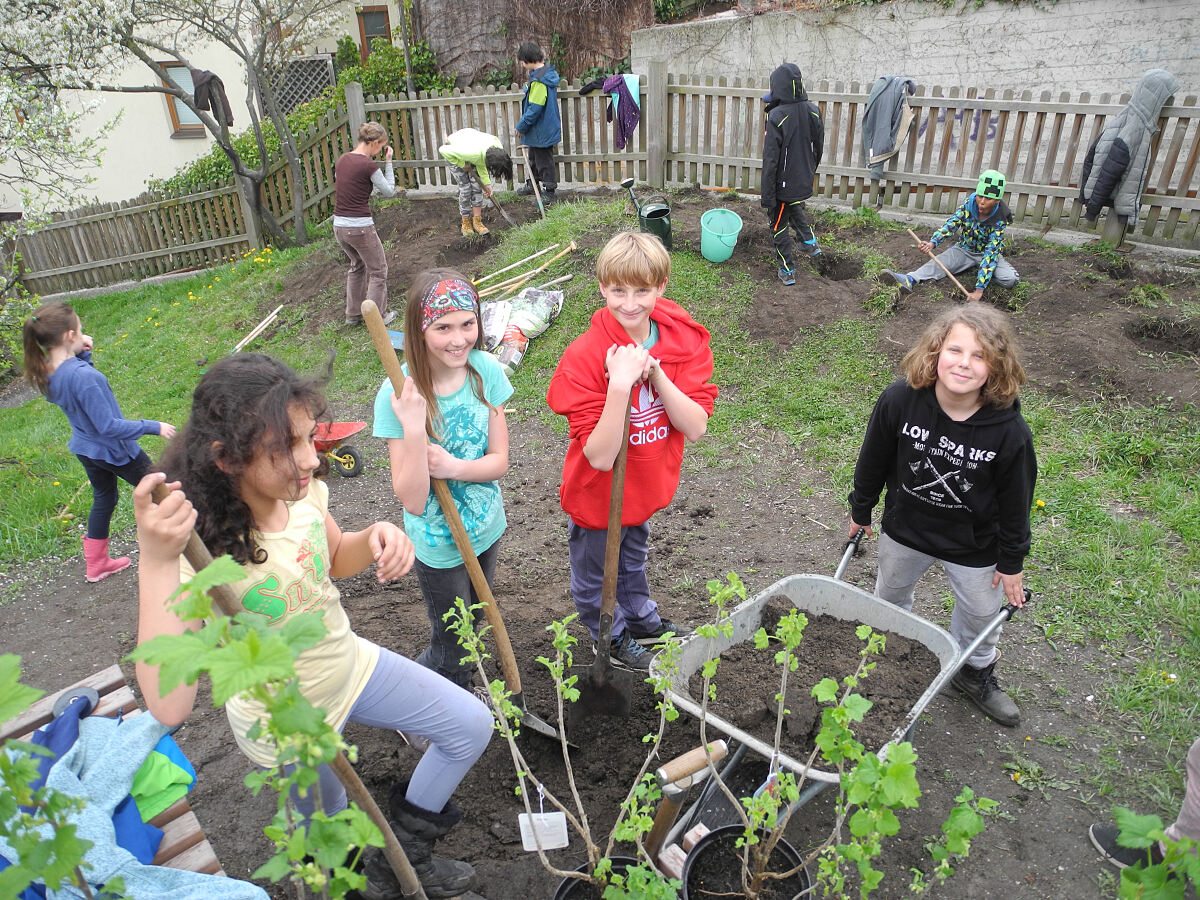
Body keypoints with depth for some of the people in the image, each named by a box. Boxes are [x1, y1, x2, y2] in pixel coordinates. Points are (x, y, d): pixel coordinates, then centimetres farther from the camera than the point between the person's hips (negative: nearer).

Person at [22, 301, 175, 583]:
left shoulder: (47, 372, -9)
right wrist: (153, 426, -22)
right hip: (115, 450, -8)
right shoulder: (82, 375, -34)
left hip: (85, 448, 8)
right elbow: (109, 426, -30)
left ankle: (96, 565, 39)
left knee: (103, 499, 26)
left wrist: (84, 355, -4)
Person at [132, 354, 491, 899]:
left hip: (350, 666, 5)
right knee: (332, 830, 24)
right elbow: (169, 708, -45)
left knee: (472, 726, 9)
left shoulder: (300, 490, -17)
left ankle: (403, 848, 29)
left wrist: (376, 537, -19)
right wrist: (156, 563, -51)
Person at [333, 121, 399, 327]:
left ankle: (353, 314, 34)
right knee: (378, 271, 11)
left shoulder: (342, 159, 6)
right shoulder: (368, 165, -16)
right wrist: (388, 162, 2)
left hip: (339, 225, 8)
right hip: (360, 227, -8)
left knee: (357, 266, 27)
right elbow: (389, 191, -4)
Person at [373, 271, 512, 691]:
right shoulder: (398, 396, -25)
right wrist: (413, 428, -39)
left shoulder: (486, 371, -14)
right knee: (450, 644, 16)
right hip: (439, 545, -4)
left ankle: (463, 689, 55)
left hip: (487, 529, 4)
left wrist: (453, 467, -29)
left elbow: (499, 460, -9)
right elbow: (412, 500, -25)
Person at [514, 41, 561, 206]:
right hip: (540, 129, 10)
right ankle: (532, 184, 40)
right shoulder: (547, 72, 7)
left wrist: (521, 126, -15)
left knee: (544, 160, 2)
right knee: (534, 157, 24)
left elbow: (534, 108, -25)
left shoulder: (539, 80, -25)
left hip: (542, 130, -10)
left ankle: (549, 192, 12)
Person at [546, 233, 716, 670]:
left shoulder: (685, 339, -15)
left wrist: (655, 374, -33)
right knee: (595, 577, 22)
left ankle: (644, 621, 61)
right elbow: (600, 457, -32)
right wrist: (621, 385, -43)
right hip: (597, 494, -4)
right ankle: (613, 638, 52)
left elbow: (696, 427, -20)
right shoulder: (584, 355, -29)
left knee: (632, 559, 33)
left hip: (644, 487, 4)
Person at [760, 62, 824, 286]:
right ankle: (809, 241, 38)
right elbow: (819, 147, 9)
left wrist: (767, 196, -17)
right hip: (805, 181, 6)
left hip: (783, 183, -6)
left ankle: (787, 271, 17)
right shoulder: (813, 111, -5)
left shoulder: (777, 117, -24)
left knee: (779, 224, 11)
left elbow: (770, 160, -22)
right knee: (795, 209, 35)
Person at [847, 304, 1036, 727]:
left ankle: (975, 673, 54)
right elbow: (873, 461, -10)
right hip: (904, 529, 1)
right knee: (890, 595, 25)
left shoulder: (1010, 431, -28)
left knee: (981, 613, 22)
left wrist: (1011, 563, -4)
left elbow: (1015, 501, -13)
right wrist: (860, 511, 3)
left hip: (975, 545, -1)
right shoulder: (899, 400, -27)